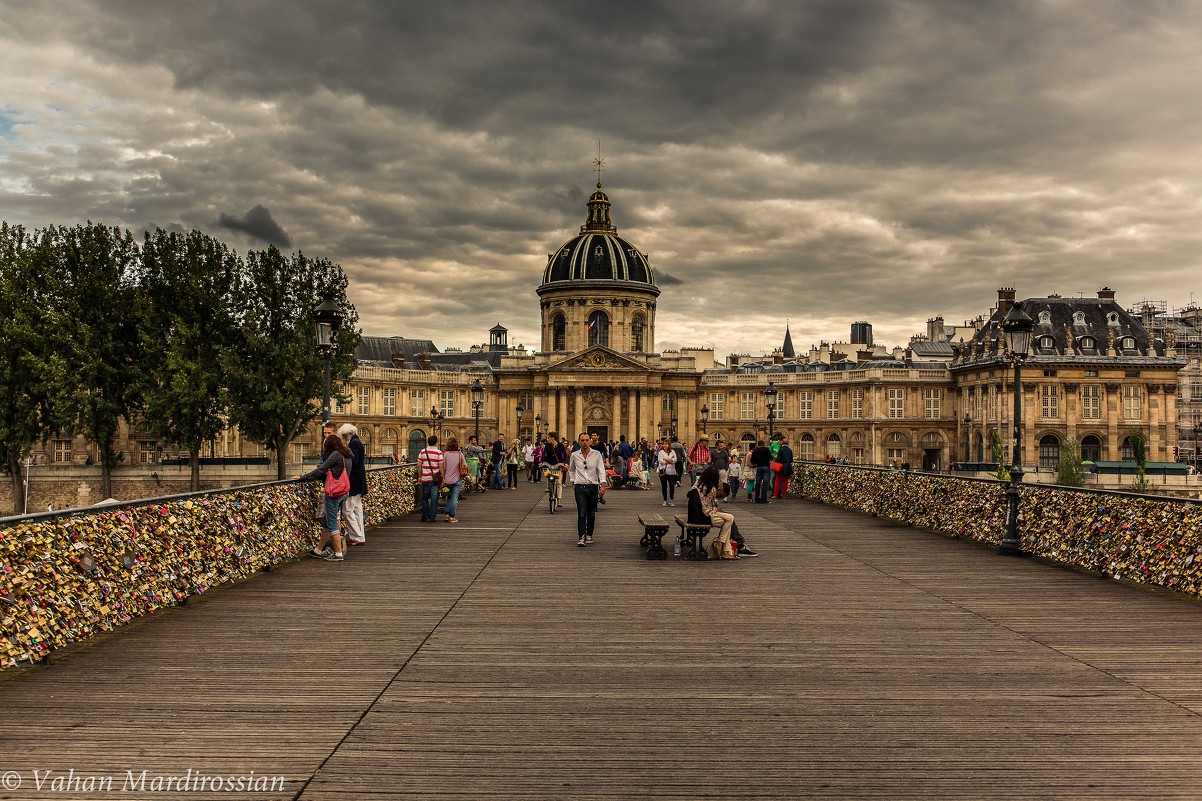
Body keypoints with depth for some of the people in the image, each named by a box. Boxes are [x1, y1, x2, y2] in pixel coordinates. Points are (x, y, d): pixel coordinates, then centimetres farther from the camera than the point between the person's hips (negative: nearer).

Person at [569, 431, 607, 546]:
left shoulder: (597, 454, -1)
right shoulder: (575, 455, 3)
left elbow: (601, 470, -6)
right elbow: (571, 470, 21)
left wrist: (602, 485, -16)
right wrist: (572, 482, 15)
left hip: (593, 486, 1)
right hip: (580, 487, -1)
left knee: (591, 514, 9)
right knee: (582, 513, -11)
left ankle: (589, 535, 23)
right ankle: (582, 537, -15)